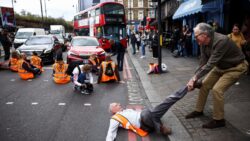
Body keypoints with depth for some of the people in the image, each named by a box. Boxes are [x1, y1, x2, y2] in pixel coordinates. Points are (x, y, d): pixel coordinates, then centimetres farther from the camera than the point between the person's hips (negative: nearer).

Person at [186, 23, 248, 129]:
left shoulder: (221, 41, -35)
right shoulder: (204, 43, -11)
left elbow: (210, 64, -37)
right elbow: (203, 63, -8)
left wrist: (194, 78, -37)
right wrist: (195, 78, -17)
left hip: (235, 67, -7)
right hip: (220, 67, 8)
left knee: (217, 89, -19)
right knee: (204, 85, 4)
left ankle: (218, 120, 0)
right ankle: (199, 110, 23)